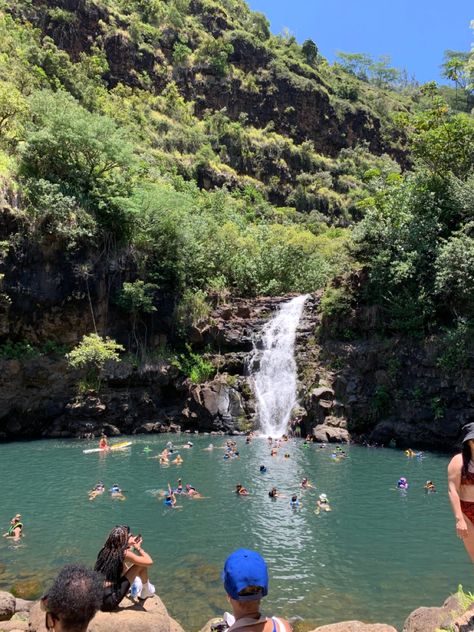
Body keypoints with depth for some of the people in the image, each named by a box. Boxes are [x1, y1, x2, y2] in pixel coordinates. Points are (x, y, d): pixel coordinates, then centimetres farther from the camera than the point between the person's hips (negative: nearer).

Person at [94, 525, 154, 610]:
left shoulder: (105, 550, 4)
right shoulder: (124, 554, -13)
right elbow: (149, 562, -5)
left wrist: (130, 544, 27)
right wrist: (138, 548, 7)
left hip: (95, 599, 7)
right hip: (110, 602, -7)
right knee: (141, 565, 0)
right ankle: (146, 591, 26)